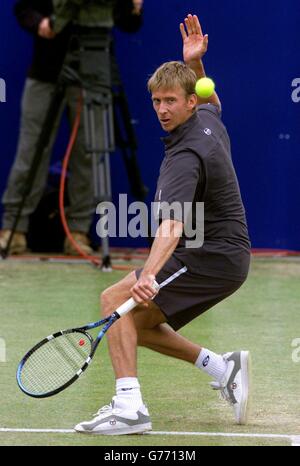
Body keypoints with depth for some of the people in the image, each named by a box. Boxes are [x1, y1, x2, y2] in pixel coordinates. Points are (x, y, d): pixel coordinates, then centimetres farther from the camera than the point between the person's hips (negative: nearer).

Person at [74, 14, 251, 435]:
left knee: (115, 300, -18)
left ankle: (129, 407, -28)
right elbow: (211, 99, 35)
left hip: (212, 257, -10)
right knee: (137, 324, 12)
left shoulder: (186, 157, -22)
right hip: (227, 256, 10)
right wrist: (194, 64, 18)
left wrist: (149, 275, -51)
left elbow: (172, 223, -38)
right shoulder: (208, 118, 6)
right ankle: (222, 367, 9)